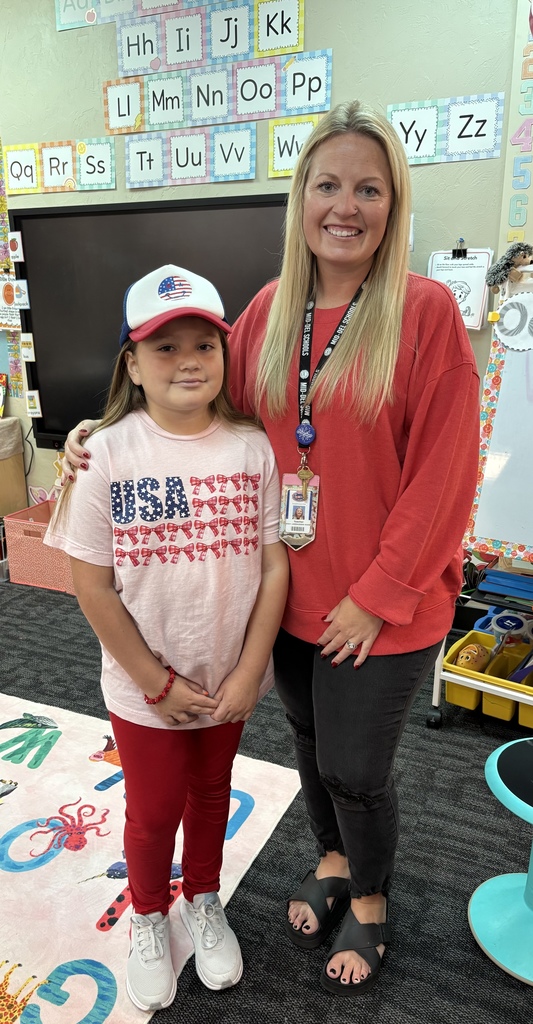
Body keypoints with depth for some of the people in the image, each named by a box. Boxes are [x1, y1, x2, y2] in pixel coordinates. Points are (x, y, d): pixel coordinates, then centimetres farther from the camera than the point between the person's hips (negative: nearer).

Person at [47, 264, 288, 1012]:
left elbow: (275, 566, -9)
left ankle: (203, 901, 53)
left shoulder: (252, 447, -12)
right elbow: (94, 588, -14)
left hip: (229, 683, 2)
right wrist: (160, 685, -12)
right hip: (144, 690, -2)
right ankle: (149, 915, 50)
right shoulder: (108, 455, -17)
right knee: (153, 812, 19)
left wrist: (248, 673, -11)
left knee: (211, 794, 25)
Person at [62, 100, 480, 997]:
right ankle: (332, 861, 52)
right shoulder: (269, 310, 2)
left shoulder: (426, 311, -12)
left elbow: (442, 473, -13)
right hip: (290, 592, 4)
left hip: (381, 606, -4)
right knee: (311, 743, 21)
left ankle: (370, 899, 42)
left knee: (354, 769, 9)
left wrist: (377, 594, -13)